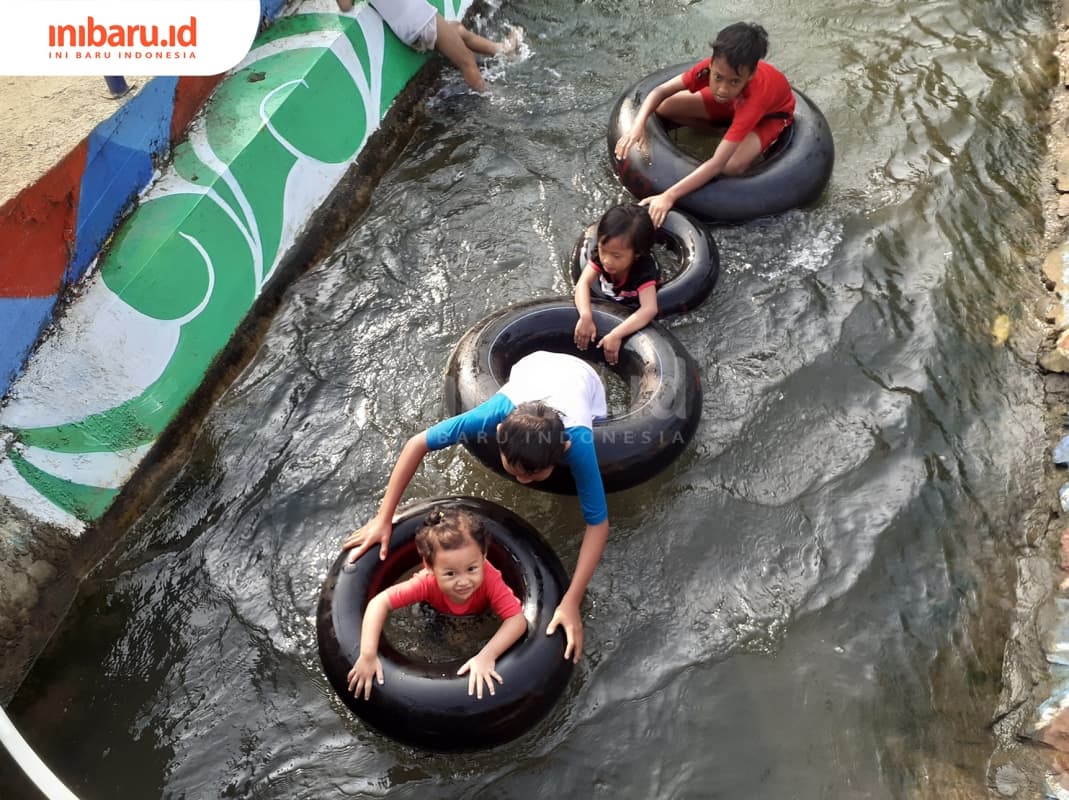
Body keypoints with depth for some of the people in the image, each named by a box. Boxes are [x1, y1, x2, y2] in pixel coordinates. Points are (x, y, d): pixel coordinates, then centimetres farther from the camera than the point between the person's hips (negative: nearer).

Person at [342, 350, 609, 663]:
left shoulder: (577, 442, -48)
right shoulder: (496, 415, -45)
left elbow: (598, 523, -40)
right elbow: (418, 443, -36)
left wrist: (571, 602, -47)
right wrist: (383, 518, -38)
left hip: (580, 375, -1)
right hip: (533, 364, 1)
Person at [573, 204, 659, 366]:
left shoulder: (644, 270, -49)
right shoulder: (601, 256, -38)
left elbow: (649, 309, -61)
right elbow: (583, 284, -46)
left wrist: (616, 335, -69)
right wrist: (586, 317, -64)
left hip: (633, 307, -3)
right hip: (609, 299, 3)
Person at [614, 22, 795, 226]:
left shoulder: (754, 95, -46)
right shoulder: (714, 66, -35)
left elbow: (717, 164, -52)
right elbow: (660, 92, -25)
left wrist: (669, 196, -62)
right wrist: (638, 126, -45)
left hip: (771, 112, -5)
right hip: (736, 100, 5)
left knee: (732, 166, -36)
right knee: (664, 108, -15)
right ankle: (728, 130, 4)